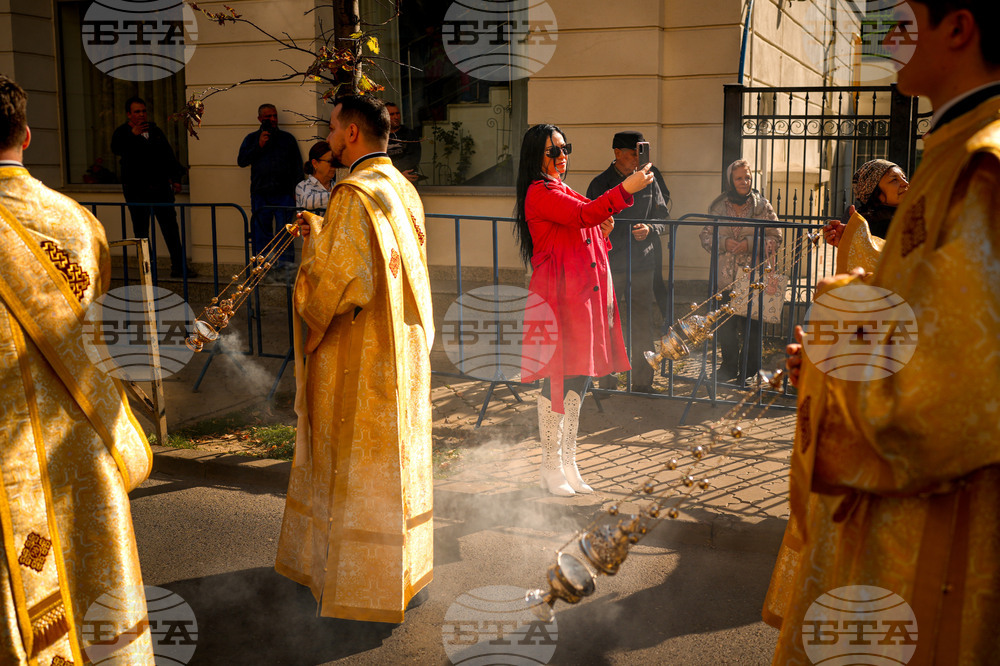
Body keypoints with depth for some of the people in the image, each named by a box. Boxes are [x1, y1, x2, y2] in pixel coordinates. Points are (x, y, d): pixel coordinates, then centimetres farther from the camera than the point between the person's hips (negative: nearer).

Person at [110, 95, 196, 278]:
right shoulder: (122, 133, 2)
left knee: (170, 227, 1)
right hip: (136, 190, -3)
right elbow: (116, 150, -20)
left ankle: (179, 266, 5)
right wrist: (133, 135, -33)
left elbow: (169, 155, 19)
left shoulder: (155, 131, 15)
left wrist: (175, 178, 11)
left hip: (160, 187, 3)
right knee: (141, 230, 2)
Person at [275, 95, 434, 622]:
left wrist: (314, 329, -8)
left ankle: (363, 583, 15)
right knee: (394, 454, 18)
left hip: (359, 357, -9)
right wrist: (320, 234, 16)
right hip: (403, 349, 9)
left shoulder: (353, 193, -20)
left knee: (357, 464, 3)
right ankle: (399, 566, 32)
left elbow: (338, 278, -24)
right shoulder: (403, 189, 9)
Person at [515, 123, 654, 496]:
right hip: (560, 293, -9)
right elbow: (583, 214, -24)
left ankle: (568, 463, 20)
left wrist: (602, 233, 7)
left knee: (579, 377, 11)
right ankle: (551, 468, 5)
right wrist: (626, 189, -29)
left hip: (585, 293, 9)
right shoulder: (539, 193, -9)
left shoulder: (562, 191, 21)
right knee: (558, 378, -5)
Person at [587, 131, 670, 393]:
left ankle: (643, 385, 12)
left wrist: (649, 229, -10)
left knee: (643, 328, 2)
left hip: (643, 265, 1)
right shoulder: (600, 183, 3)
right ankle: (607, 382, 17)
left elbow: (664, 220, 12)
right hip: (610, 266, -1)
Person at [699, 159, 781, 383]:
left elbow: (775, 237, 0)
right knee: (725, 323, 8)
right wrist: (724, 243, -9)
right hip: (725, 276, 3)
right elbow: (705, 235, 10)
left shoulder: (762, 206, 0)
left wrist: (749, 244, -14)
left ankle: (749, 368, 14)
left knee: (752, 324, 0)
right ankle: (729, 366, 24)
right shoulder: (718, 207, 6)